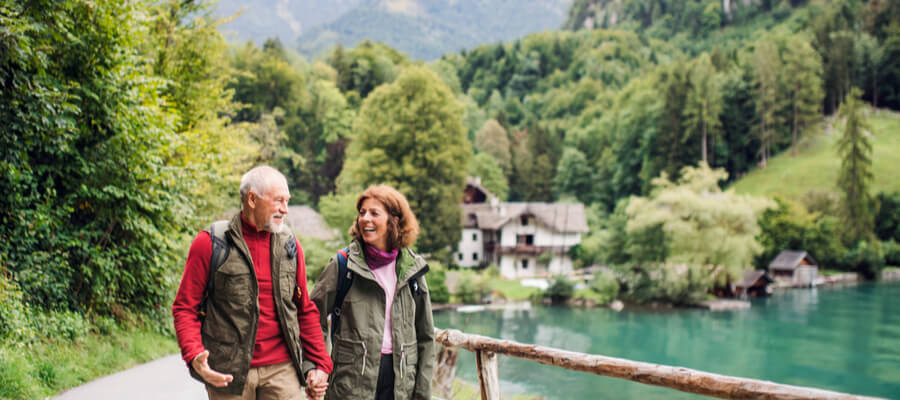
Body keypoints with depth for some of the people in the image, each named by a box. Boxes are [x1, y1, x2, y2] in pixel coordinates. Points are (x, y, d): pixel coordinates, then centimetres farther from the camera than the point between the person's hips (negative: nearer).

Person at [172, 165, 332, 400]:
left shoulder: (289, 245, 8)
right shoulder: (210, 244, -4)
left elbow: (306, 310, 14)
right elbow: (185, 308, -2)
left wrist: (320, 364, 8)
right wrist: (194, 356, -18)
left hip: (282, 371, 3)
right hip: (227, 373, -2)